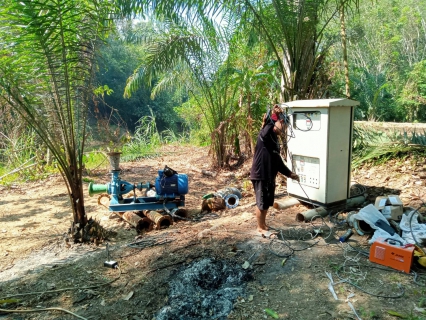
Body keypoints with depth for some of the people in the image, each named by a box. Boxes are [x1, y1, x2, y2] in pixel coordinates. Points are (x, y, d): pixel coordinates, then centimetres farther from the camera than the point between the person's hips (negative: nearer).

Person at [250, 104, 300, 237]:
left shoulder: (275, 140, 15)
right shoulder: (265, 135, -11)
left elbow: (278, 162, 19)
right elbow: (266, 124, -38)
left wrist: (289, 173, 20)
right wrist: (274, 115, -47)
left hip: (270, 176, 9)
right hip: (260, 175, -9)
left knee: (267, 203, 18)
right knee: (261, 203, 2)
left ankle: (263, 225, 33)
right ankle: (260, 228, 17)